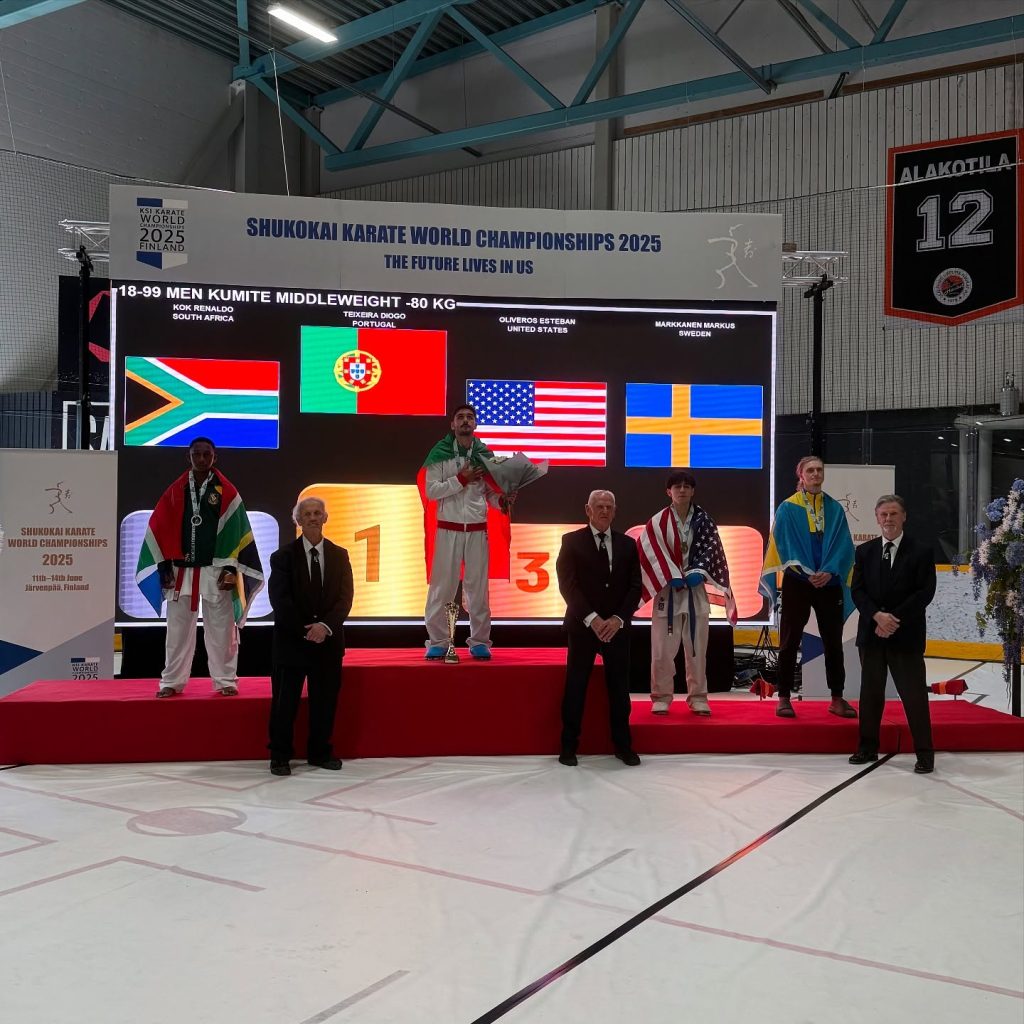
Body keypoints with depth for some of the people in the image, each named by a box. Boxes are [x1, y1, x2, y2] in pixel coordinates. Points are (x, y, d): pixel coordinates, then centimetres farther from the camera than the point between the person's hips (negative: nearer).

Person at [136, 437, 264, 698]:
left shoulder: (227, 491, -1)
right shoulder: (175, 491, 6)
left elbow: (236, 530, -3)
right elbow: (160, 528, 6)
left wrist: (230, 567, -9)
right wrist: (165, 565, 0)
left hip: (215, 570, -2)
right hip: (181, 570, 2)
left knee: (220, 629, 3)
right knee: (178, 629, 7)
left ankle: (225, 680, 11)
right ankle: (172, 681, 15)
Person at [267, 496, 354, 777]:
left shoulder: (339, 555, 6)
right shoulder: (283, 556, -1)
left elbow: (345, 598, -1)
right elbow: (280, 600, -7)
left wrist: (325, 625, -16)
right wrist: (305, 630, -14)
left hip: (328, 639, 2)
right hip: (291, 639, -2)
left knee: (325, 699, 7)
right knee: (285, 701, 2)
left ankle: (320, 752, 20)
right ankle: (279, 756, 14)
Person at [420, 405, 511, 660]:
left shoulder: (485, 454, 6)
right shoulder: (439, 453, -2)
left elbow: (490, 492, 7)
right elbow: (431, 491, -8)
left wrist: (502, 502, -13)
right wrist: (461, 479, -17)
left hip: (478, 530, 2)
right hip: (448, 529, -2)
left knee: (478, 588, 6)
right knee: (442, 587, 2)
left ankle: (480, 642, 14)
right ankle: (437, 642, 10)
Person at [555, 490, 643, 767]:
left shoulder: (627, 544, 8)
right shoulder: (572, 541, 0)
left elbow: (635, 587, 3)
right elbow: (567, 584, -9)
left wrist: (618, 619, -11)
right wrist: (592, 619, -18)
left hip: (618, 627, 2)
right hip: (582, 626, -2)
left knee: (619, 688, 6)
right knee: (575, 688, 2)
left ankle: (623, 745, 16)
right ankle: (569, 746, 11)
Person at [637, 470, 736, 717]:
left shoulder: (704, 520, 4)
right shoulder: (658, 522, -4)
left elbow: (710, 548, 1)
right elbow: (649, 551, -8)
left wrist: (698, 572, -15)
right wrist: (672, 577, -15)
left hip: (695, 591, 2)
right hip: (667, 590, -2)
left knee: (697, 648, 6)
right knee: (663, 649, -2)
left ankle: (698, 697, 17)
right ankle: (661, 697, 10)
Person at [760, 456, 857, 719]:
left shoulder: (835, 509, 8)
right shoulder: (787, 509, 0)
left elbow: (844, 545, 1)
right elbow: (785, 545, -7)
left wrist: (829, 571, -14)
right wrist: (807, 573, -16)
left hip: (829, 583, 3)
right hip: (797, 583, -3)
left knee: (833, 642, 7)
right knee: (790, 641, 1)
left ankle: (837, 699, 15)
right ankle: (784, 697, 8)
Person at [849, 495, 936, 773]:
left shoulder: (920, 552, -1)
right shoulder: (865, 551, 8)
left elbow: (925, 593, -7)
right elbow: (857, 591, 2)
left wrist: (894, 619, -15)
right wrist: (878, 616, -15)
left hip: (906, 635, -3)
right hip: (871, 633, 3)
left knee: (914, 694, -1)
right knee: (870, 692, 10)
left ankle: (924, 753, 7)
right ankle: (868, 747, 19)